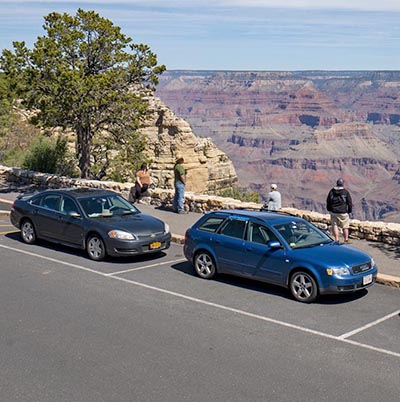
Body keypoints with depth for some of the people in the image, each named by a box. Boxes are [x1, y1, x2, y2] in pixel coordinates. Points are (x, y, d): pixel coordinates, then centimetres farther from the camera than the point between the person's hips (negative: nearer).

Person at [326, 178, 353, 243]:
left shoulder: (332, 191, 3)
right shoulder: (346, 192, -6)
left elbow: (328, 201, 10)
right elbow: (349, 203, -3)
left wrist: (329, 210, 20)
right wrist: (349, 211, 10)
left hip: (333, 212, 2)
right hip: (343, 213, -2)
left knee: (335, 225, 9)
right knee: (345, 227, 9)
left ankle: (336, 239, 5)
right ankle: (346, 239, 14)